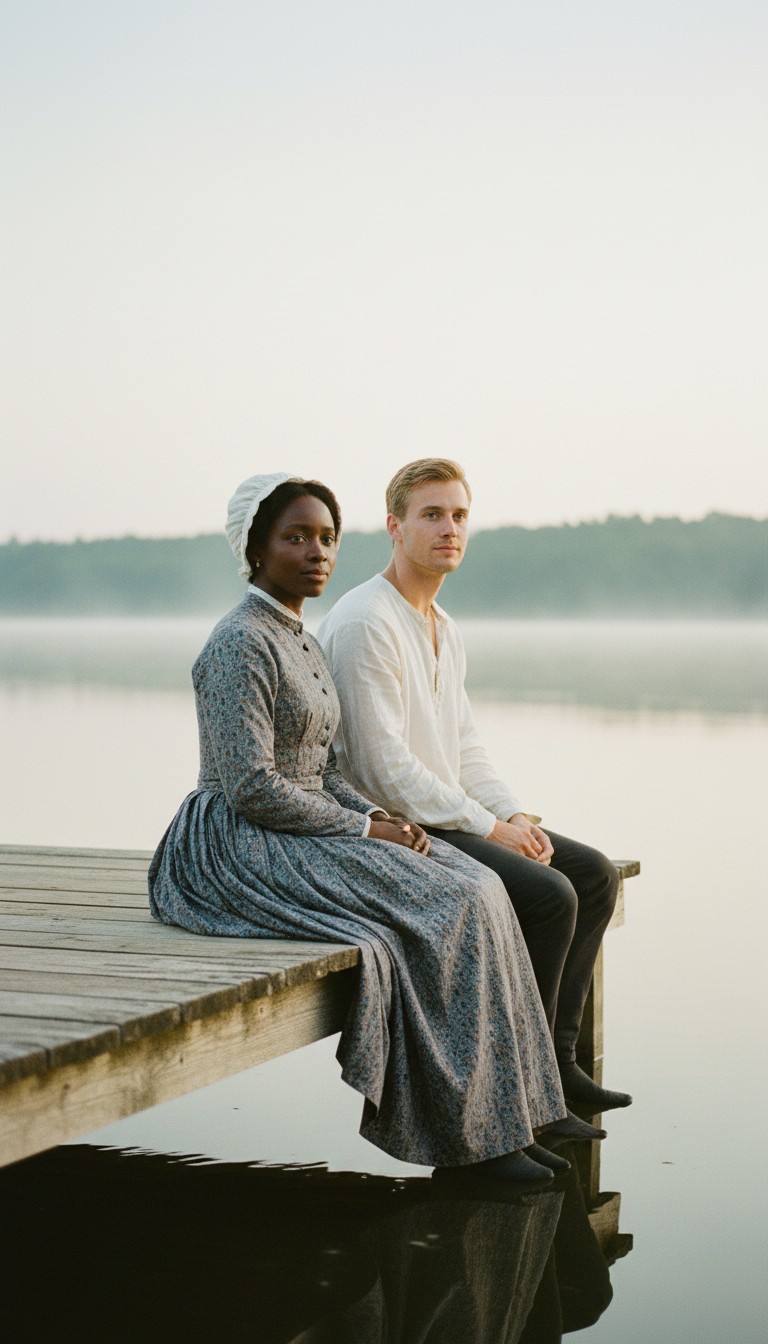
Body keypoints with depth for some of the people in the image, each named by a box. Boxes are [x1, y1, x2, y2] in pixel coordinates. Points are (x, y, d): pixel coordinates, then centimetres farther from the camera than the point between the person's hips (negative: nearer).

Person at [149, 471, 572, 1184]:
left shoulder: (303, 644, 16)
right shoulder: (240, 645, -14)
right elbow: (253, 787, -21)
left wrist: (384, 820, 1)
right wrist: (365, 829, -15)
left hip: (307, 829, 9)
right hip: (242, 849, -9)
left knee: (474, 887, -7)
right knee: (448, 909, -20)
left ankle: (496, 1125, -7)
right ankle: (466, 1138, -10)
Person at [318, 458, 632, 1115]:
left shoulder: (445, 630, 16)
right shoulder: (366, 622, -16)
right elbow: (384, 766, -21)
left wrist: (516, 815, 1)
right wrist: (488, 826, -17)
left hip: (448, 816, 10)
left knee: (594, 873, 3)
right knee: (547, 894, -22)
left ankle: (556, 1056, 5)